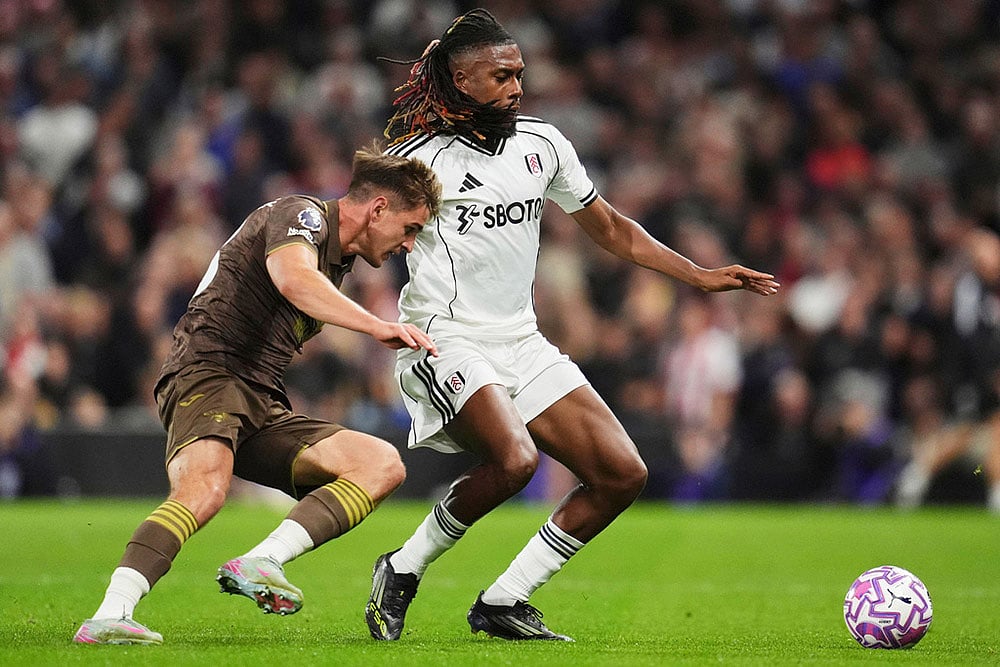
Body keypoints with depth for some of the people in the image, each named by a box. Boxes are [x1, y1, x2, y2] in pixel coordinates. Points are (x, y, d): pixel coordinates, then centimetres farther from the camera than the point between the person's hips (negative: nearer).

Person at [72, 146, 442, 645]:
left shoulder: (339, 262, 26)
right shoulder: (301, 214, -3)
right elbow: (293, 279, -27)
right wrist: (379, 327, -33)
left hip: (264, 408, 9)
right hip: (208, 373, -9)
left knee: (382, 465, -8)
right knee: (205, 488, -37)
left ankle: (259, 564, -25)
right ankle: (109, 617, -45)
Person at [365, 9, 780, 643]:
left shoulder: (541, 143, 9)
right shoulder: (419, 157, -8)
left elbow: (610, 227, 20)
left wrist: (700, 275, 14)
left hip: (522, 344, 7)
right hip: (445, 343, -7)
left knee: (624, 475, -4)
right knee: (513, 459, -32)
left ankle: (502, 603, 3)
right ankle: (402, 571, -7)